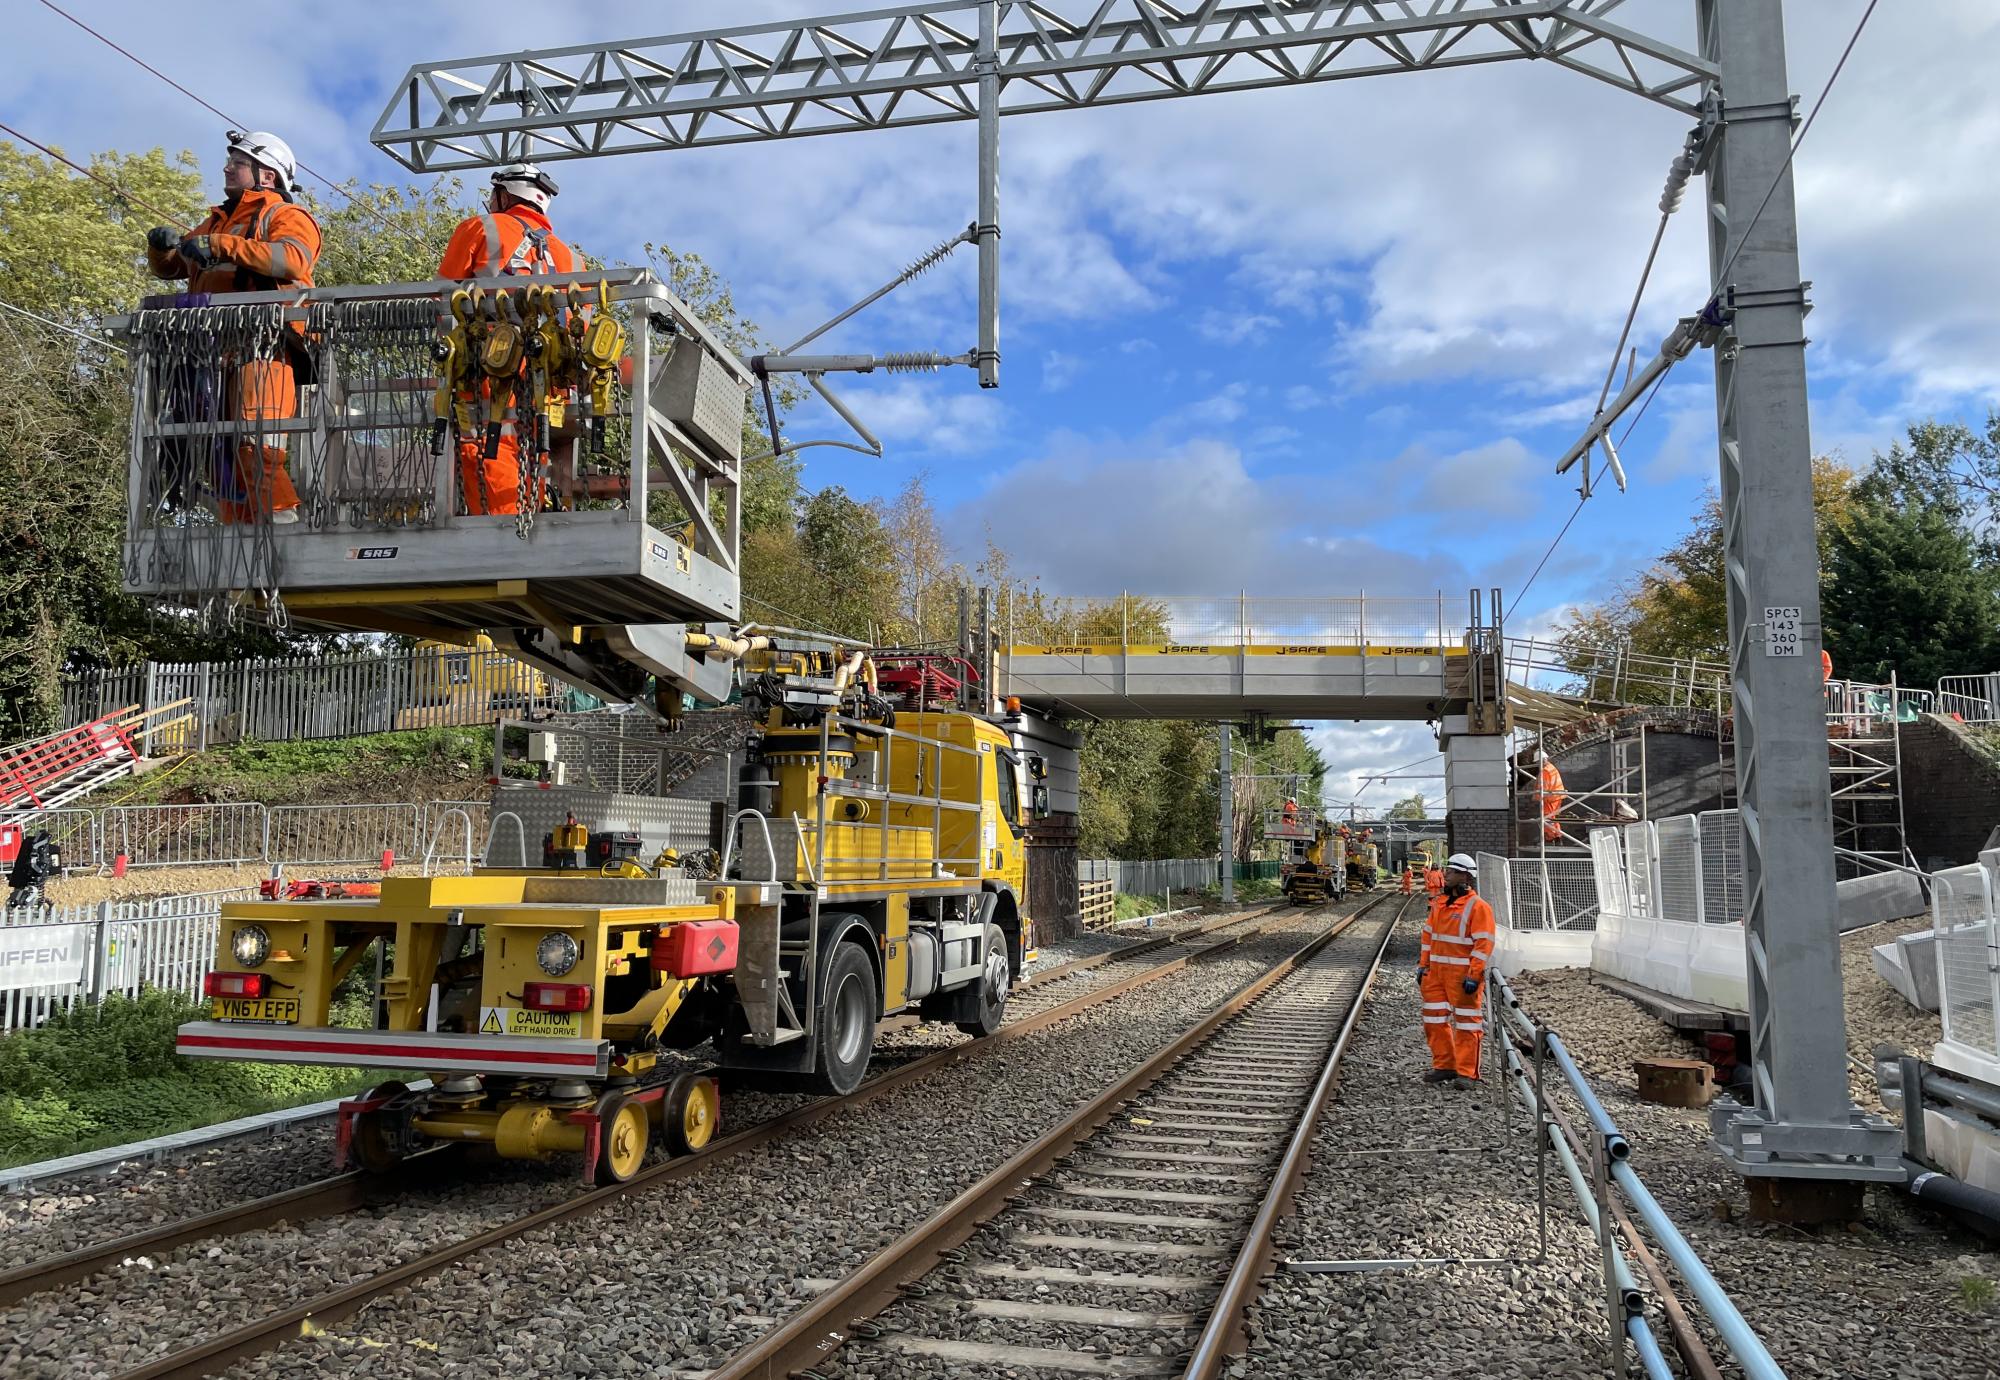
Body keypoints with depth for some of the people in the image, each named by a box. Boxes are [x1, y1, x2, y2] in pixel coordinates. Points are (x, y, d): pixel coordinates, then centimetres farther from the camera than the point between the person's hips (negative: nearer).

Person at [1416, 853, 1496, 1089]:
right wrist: (1423, 965, 13)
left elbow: (1484, 944, -15)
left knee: (1466, 1023, 0)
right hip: (1436, 972, 8)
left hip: (1463, 974, -8)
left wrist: (1473, 976, -19)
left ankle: (1467, 1072, 6)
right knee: (1435, 1020, 11)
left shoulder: (1477, 907, -11)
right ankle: (1444, 1065, 22)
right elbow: (1428, 935, 18)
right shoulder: (1439, 903, 12)